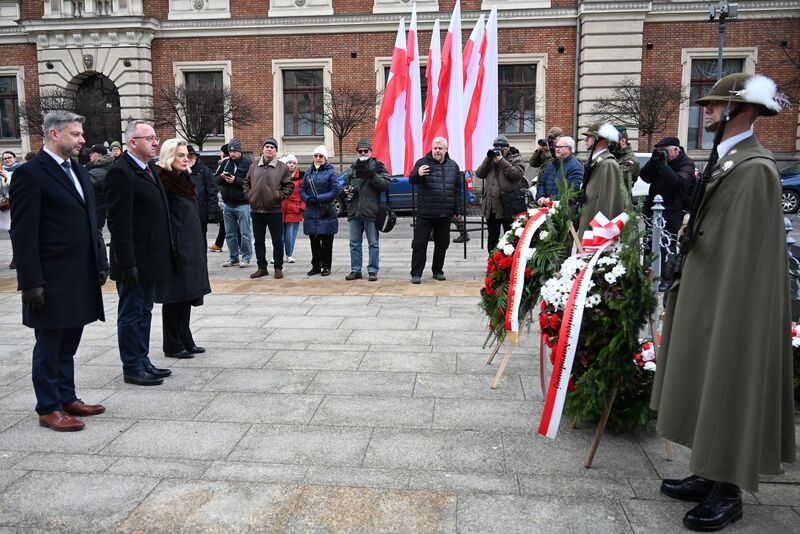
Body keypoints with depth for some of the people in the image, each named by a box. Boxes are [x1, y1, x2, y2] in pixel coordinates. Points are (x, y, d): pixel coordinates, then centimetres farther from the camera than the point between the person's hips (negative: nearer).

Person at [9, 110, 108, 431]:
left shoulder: (80, 173, 13)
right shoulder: (30, 174, -11)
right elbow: (23, 233, -14)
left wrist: (101, 263, 12)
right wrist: (31, 282, -17)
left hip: (82, 277, 7)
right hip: (52, 280, -7)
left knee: (69, 343, 16)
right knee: (49, 346, 5)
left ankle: (67, 398, 28)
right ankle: (49, 408, 17)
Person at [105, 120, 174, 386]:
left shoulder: (149, 168, 12)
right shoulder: (121, 172, -16)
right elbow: (119, 222, -20)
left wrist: (165, 251, 14)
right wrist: (128, 263, -22)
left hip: (150, 258, 9)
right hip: (134, 260, -9)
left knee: (144, 312, 17)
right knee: (131, 314, 4)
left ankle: (142, 361, 29)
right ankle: (132, 368, 15)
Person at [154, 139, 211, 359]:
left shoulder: (187, 181, 13)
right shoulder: (163, 182, -13)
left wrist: (198, 246, 16)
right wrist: (172, 249, -20)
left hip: (191, 248, 8)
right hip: (175, 249, -8)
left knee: (187, 294, 13)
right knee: (174, 296, 0)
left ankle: (185, 340, 23)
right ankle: (172, 346, 11)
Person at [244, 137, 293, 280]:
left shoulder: (283, 167, 0)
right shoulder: (253, 167, 10)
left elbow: (289, 185, 0)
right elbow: (246, 183, 17)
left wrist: (280, 196, -11)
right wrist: (249, 195, 4)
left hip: (274, 210, -3)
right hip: (256, 210, 4)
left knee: (277, 241, 2)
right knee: (258, 241, 10)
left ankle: (278, 268, 12)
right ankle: (262, 267, 21)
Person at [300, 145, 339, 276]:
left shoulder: (331, 172, -1)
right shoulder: (308, 172, 12)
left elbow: (335, 190, -9)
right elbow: (302, 190, 12)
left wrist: (318, 198, -15)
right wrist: (308, 199, -10)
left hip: (326, 212, -4)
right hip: (311, 212, 5)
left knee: (326, 241, 1)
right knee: (314, 241, 10)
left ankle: (326, 266, 9)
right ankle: (316, 266, 19)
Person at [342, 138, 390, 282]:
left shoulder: (378, 166, 1)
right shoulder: (353, 167, 16)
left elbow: (385, 184, -10)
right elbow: (346, 183, 29)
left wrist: (372, 175, -21)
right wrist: (347, 189, 7)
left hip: (371, 211, -5)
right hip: (354, 211, 5)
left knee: (373, 243, 2)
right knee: (354, 243, 9)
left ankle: (372, 270, 9)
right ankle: (355, 270, 17)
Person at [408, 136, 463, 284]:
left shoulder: (453, 166, 10)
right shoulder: (422, 162, -1)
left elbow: (458, 188, 13)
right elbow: (411, 180, -13)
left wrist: (458, 209, 9)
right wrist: (418, 174, -37)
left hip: (445, 214, 4)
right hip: (425, 213, -3)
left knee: (442, 244, 11)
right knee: (419, 244, -2)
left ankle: (438, 271, 24)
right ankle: (416, 273, 4)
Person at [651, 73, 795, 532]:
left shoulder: (755, 168, -18)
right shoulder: (725, 160, 11)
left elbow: (746, 256, -21)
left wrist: (730, 317, -21)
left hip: (730, 303, -9)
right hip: (704, 296, 9)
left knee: (726, 393, 3)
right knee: (706, 392, 16)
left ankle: (727, 494, 19)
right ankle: (709, 476, 31)